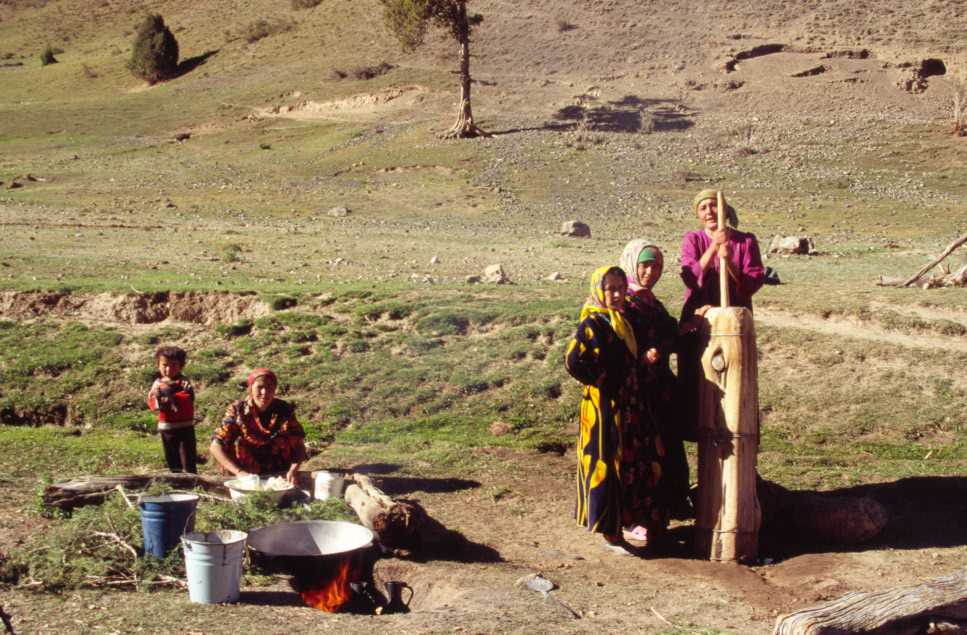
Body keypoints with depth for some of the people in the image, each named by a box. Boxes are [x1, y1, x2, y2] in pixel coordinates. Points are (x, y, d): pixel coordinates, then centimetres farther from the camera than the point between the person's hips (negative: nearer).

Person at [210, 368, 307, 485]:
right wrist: (239, 472, -23)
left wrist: (293, 470, -20)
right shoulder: (238, 410, -7)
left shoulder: (284, 410, -3)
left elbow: (299, 445, 0)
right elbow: (215, 446, -11)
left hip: (280, 478, 1)